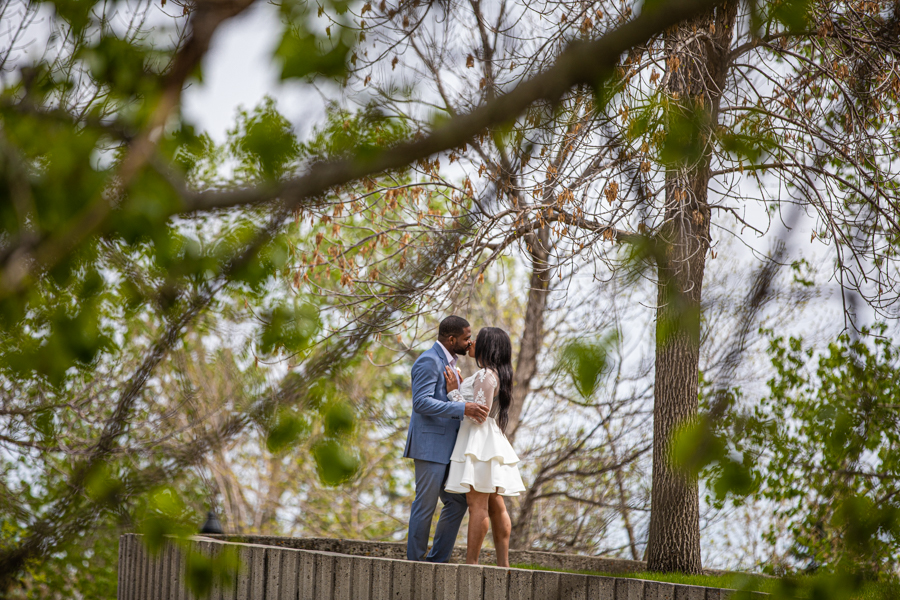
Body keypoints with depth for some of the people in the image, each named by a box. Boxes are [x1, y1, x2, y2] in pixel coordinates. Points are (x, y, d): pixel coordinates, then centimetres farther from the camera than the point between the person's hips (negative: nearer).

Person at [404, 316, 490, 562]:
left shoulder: (448, 362, 19)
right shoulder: (429, 361, -13)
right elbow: (421, 402, -23)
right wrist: (463, 408, -29)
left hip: (447, 445, 10)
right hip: (430, 443, -10)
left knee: (457, 502, 8)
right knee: (426, 505, -5)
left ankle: (437, 560, 14)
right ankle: (415, 563, 2)